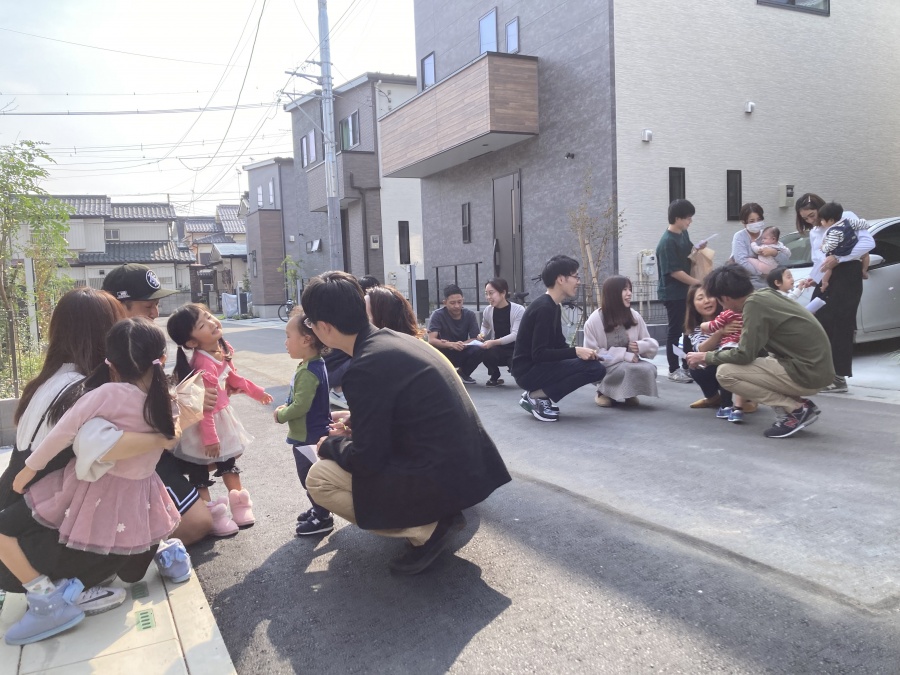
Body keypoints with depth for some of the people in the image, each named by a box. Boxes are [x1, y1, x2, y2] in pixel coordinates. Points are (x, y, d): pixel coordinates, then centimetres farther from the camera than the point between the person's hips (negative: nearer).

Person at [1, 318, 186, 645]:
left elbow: (63, 433, -19)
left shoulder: (108, 394, -25)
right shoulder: (166, 401, -9)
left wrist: (30, 467, -5)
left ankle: (50, 599, -1)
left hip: (91, 493, -5)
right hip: (138, 496, 6)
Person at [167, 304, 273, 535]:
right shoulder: (203, 366, -35)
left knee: (229, 461, 21)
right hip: (202, 422, -9)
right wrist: (209, 436, -26)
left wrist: (257, 392, 23)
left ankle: (239, 504, 35)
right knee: (199, 469, 7)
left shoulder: (223, 350, -7)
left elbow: (233, 377, 11)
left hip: (221, 415, 9)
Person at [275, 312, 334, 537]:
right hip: (311, 434, 10)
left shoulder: (308, 372, -26)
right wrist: (286, 408, 6)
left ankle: (323, 519, 19)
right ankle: (318, 510, 40)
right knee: (311, 478, 23)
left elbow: (300, 406, -28)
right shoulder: (313, 366, 6)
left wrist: (280, 415, -11)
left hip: (310, 437, -10)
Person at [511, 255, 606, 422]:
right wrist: (576, 352, -23)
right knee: (593, 367, -19)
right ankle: (537, 396, -9)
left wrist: (581, 352, -3)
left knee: (597, 367, 9)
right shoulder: (544, 308, -18)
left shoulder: (553, 307, 12)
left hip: (538, 368, 10)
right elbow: (539, 354, -23)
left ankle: (542, 398, 7)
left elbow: (559, 345, 14)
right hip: (528, 371, -10)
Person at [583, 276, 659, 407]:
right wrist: (624, 355, -23)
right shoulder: (594, 320, -12)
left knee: (649, 369, -28)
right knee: (628, 370, -35)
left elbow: (653, 345, 6)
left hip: (631, 364, 4)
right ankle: (604, 392, -4)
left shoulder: (635, 317, 0)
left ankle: (629, 392, 4)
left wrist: (641, 346, -19)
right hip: (605, 367, -4)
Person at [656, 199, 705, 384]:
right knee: (675, 331, 0)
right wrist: (697, 282, -17)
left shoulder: (683, 233, 6)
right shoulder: (667, 242, -20)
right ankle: (674, 370, 11)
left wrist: (697, 249, 4)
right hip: (673, 293, -9)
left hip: (686, 290, 9)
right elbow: (675, 271, -21)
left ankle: (687, 365, 26)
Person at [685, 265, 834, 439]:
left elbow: (745, 355, -16)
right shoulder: (766, 293, 10)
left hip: (806, 373, -9)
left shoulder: (754, 303, -16)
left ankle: (796, 409, -4)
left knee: (724, 373, -8)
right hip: (817, 367, 9)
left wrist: (706, 357, -1)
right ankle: (799, 403, 11)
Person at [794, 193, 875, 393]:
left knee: (839, 326, -10)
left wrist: (838, 258, -15)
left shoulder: (846, 218, 3)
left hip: (847, 276, -7)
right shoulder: (813, 233, 23)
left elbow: (868, 242, -9)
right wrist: (812, 279, -3)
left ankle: (839, 377, -6)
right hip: (825, 279, 7)